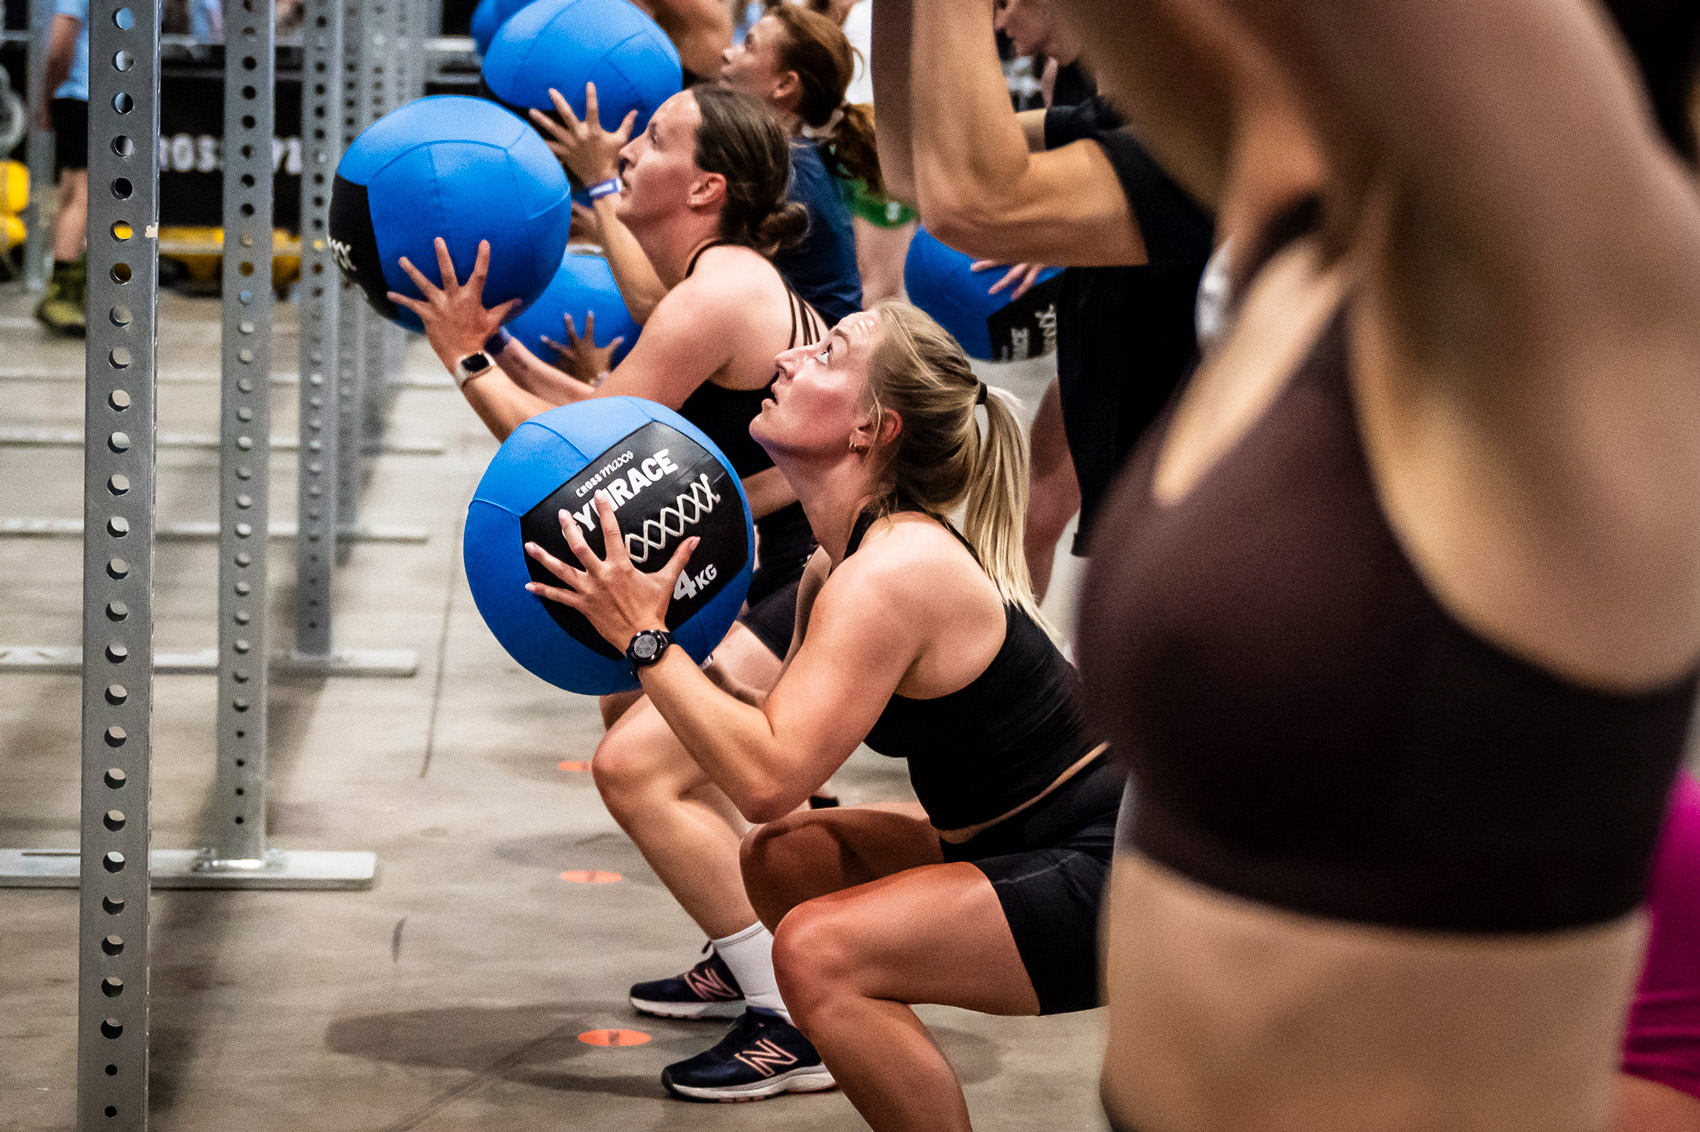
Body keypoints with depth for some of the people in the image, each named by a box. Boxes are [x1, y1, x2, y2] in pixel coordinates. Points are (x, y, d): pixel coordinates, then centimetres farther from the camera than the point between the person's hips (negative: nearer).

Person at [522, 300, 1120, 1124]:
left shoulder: (890, 575, -22)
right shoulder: (843, 558, 8)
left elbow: (767, 778, -28)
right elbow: (783, 736, 9)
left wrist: (642, 638, -22)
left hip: (1109, 876, -10)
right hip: (1022, 846, 10)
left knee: (819, 949, -22)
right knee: (784, 862, 13)